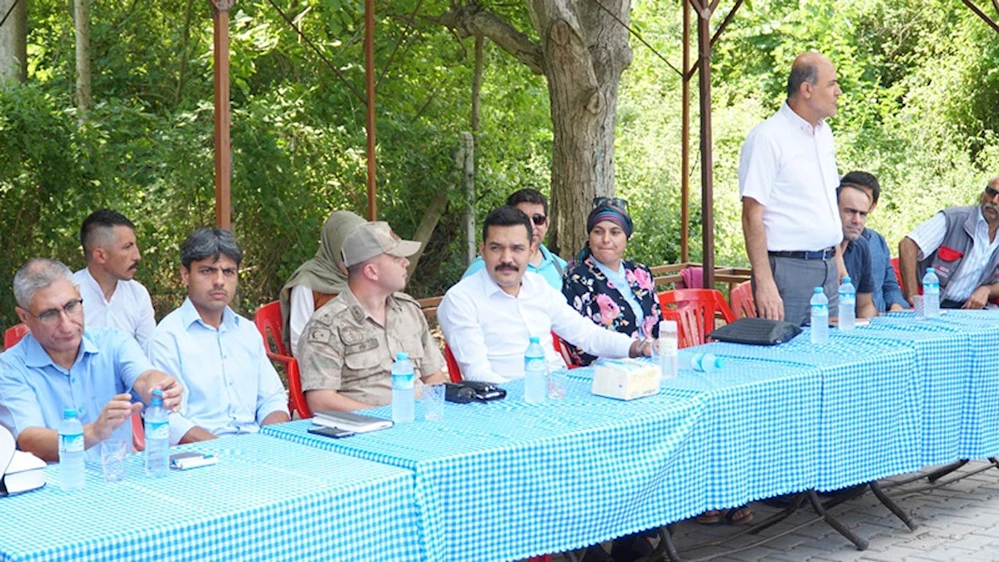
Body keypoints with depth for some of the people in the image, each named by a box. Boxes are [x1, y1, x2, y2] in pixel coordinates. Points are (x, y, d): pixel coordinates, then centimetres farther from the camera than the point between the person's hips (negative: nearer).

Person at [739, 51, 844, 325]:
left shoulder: (824, 133, 14)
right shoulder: (767, 138, -12)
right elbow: (752, 216, -15)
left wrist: (838, 261, 18)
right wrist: (764, 283, -21)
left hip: (827, 268, 8)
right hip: (789, 269, -8)